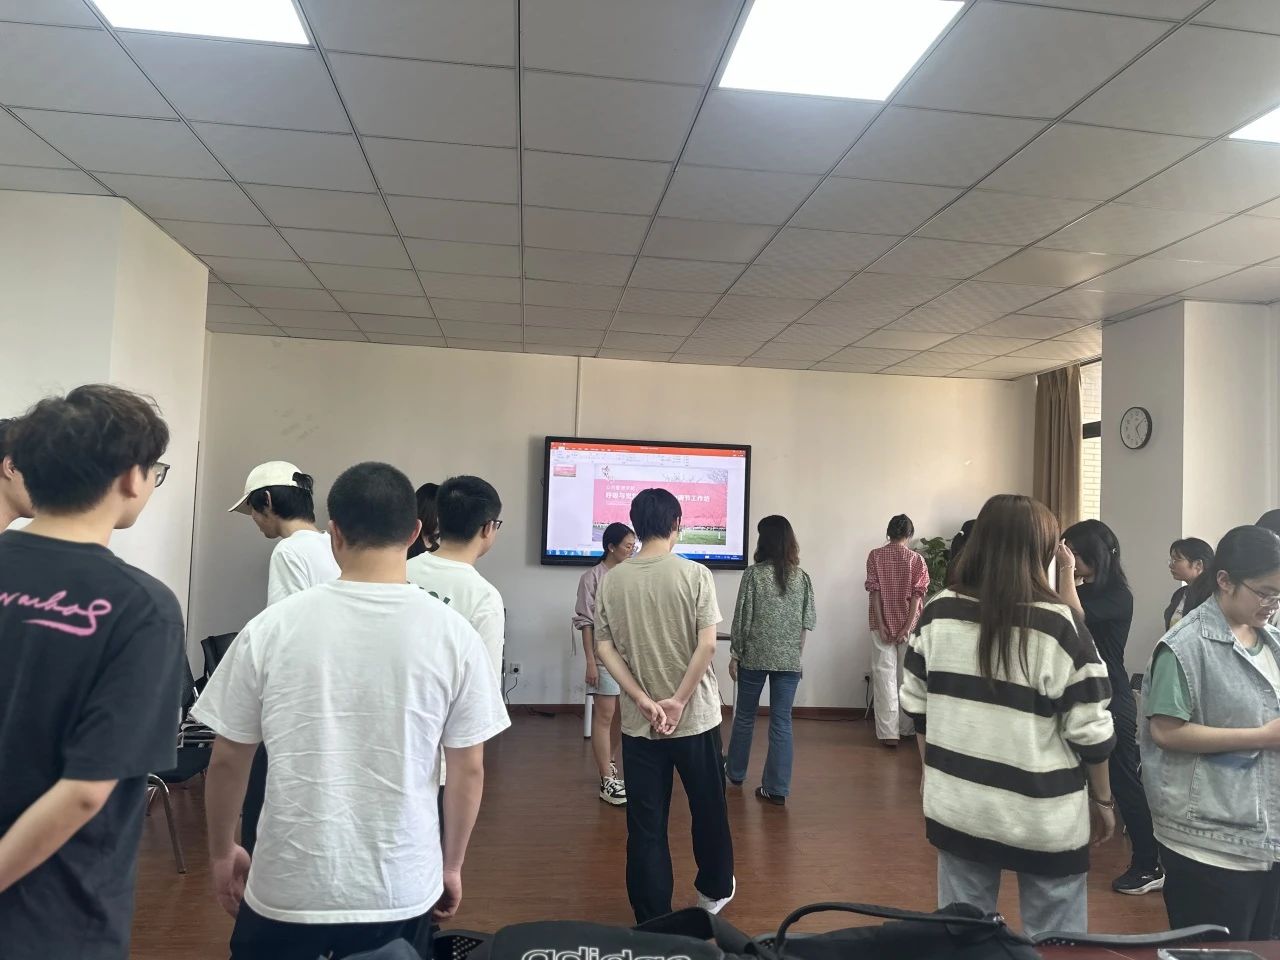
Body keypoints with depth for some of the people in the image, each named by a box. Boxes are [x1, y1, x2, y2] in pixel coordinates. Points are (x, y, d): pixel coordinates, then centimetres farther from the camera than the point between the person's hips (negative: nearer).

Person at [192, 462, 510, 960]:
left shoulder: (272, 627, -10)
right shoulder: (453, 634, -11)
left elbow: (227, 759, -1)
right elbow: (468, 769, -4)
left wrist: (222, 853, 16)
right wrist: (451, 865, 11)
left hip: (288, 886, 0)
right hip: (401, 889, 1)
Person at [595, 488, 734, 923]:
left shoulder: (611, 580, -2)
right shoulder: (695, 574, -10)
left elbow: (603, 648, -5)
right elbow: (707, 645, -17)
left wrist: (644, 701, -8)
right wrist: (678, 700, -11)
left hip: (638, 722, 2)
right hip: (695, 717, -1)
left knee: (646, 824, 10)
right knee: (708, 808, 21)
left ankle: (653, 919, 18)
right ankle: (714, 889, 40)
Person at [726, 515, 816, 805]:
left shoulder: (754, 574, -9)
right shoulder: (802, 577, 0)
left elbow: (742, 618, -8)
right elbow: (806, 623, 3)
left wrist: (734, 655, 1)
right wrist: (796, 654, 13)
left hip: (754, 658, -2)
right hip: (789, 661, 2)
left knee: (744, 717, 16)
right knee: (782, 723, 6)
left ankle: (735, 772, 33)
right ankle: (777, 789, 8)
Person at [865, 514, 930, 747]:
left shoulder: (875, 556, -2)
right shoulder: (917, 559, -1)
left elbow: (874, 591, -8)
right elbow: (917, 595, -8)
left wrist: (881, 625, -8)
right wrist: (907, 627, -9)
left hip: (883, 625, -1)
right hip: (908, 625, 1)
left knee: (885, 676, 0)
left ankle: (889, 733, -4)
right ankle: (906, 727, 24)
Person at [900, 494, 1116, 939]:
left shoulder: (938, 614, -5)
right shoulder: (1060, 627, -16)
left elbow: (918, 709, 3)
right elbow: (1090, 732, -10)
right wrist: (1102, 800, 6)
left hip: (957, 807, 4)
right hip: (1043, 817, -3)